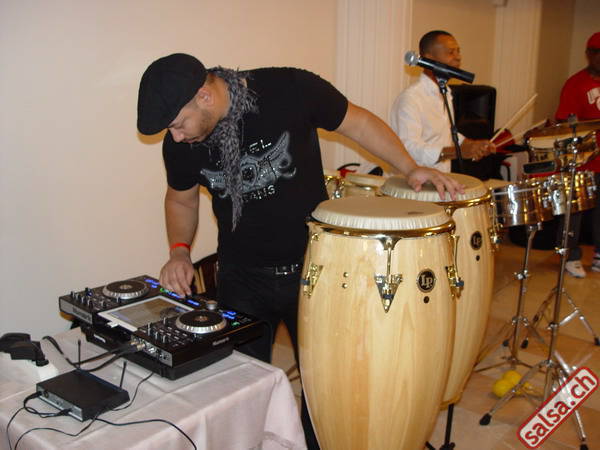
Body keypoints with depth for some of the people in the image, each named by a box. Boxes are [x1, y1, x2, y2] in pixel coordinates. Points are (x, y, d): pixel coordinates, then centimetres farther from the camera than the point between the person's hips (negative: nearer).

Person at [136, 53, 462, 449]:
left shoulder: (289, 89, -20)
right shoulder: (180, 145, -8)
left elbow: (357, 122, -6)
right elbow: (181, 198, 10)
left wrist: (411, 168, -14)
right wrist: (180, 250, -6)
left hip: (311, 265, -1)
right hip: (242, 277, 2)